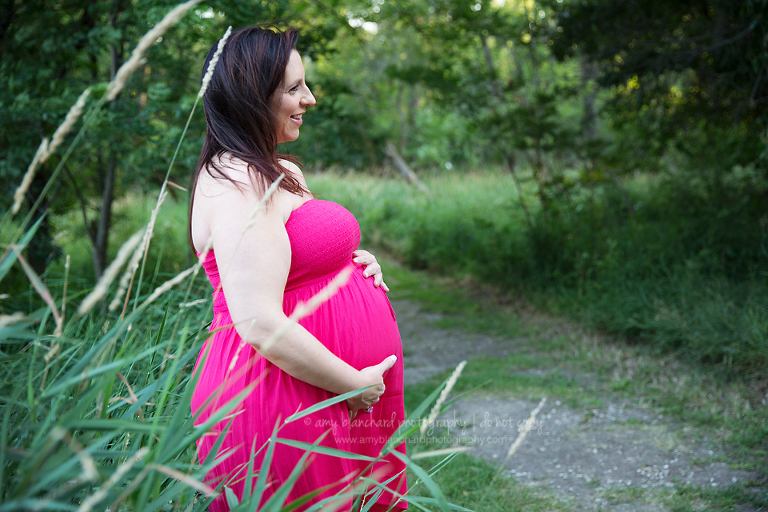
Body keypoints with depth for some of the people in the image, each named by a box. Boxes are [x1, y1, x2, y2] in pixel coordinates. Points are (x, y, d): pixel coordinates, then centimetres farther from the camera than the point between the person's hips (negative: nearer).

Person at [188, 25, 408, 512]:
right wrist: (353, 384, -16)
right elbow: (261, 326, -26)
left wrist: (356, 265, 7)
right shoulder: (237, 185, -19)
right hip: (286, 406, -10)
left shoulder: (283, 172, 13)